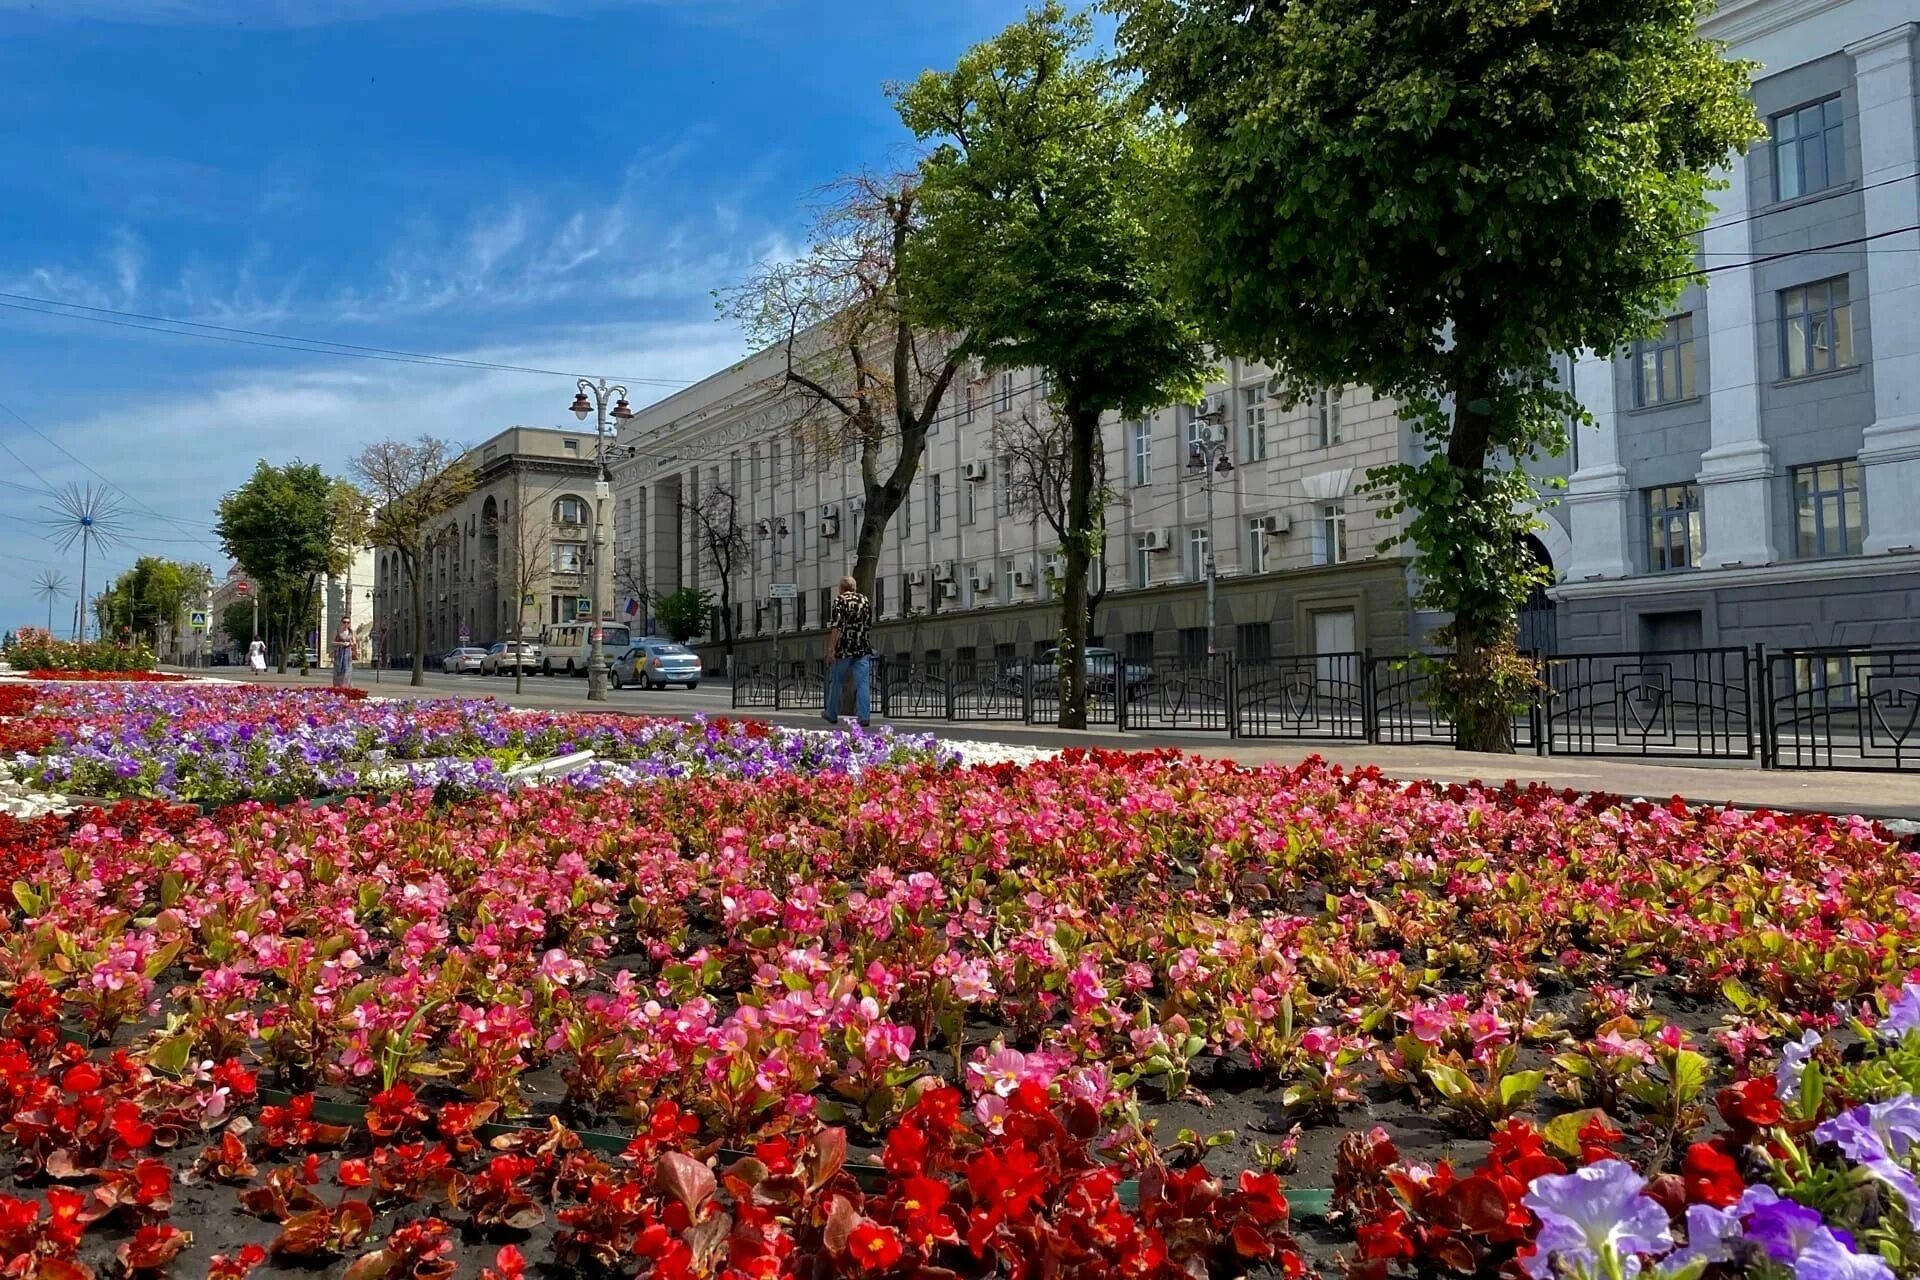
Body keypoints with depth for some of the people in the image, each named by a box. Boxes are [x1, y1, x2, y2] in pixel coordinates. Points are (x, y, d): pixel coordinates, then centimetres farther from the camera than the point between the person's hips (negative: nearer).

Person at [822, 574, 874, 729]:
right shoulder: (866, 601, 9)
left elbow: (836, 627, -15)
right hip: (863, 648, 3)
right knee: (862, 684, 0)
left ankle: (832, 715, 25)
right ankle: (863, 717, -8)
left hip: (844, 648, -3)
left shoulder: (840, 600, -5)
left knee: (836, 682, 12)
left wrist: (831, 649, -15)